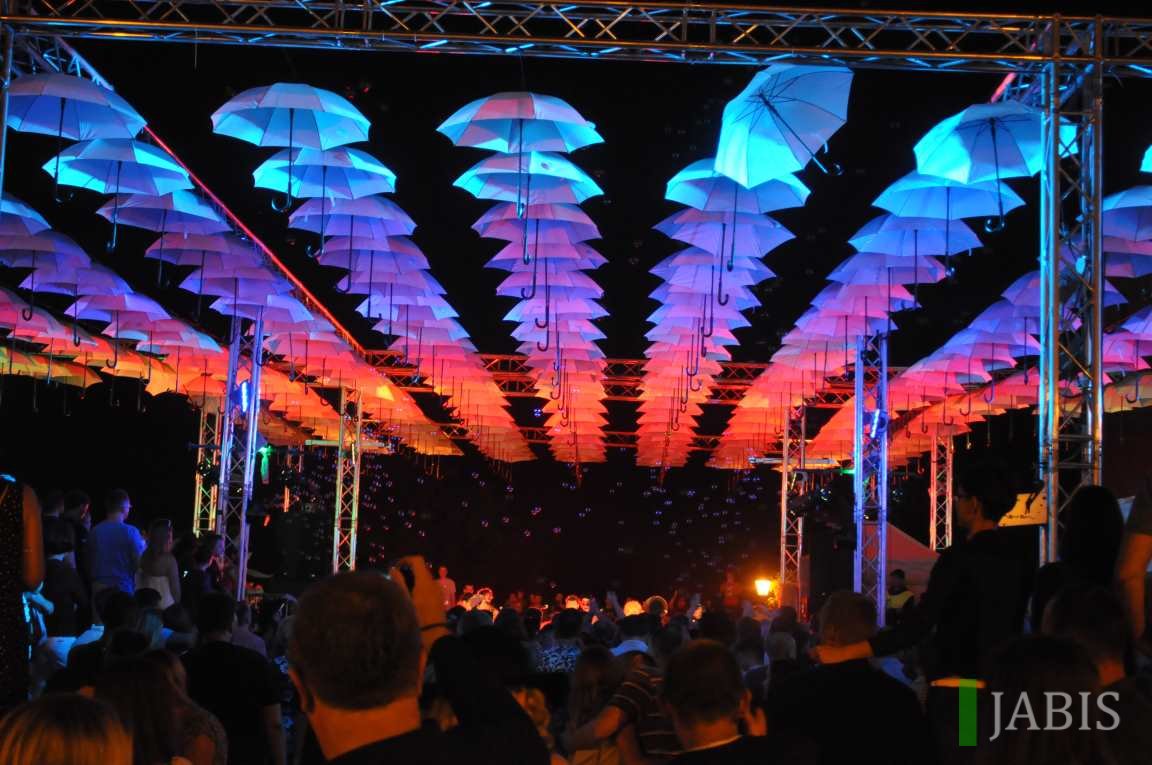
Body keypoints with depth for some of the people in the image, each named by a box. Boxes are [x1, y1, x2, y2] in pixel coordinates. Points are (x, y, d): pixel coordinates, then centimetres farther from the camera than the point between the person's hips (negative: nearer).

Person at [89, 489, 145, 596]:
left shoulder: (94, 531, 2)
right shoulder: (130, 531, -12)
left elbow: (89, 560, 10)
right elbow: (140, 563, -11)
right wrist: (143, 545, 8)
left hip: (99, 590, 4)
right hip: (124, 590, -4)